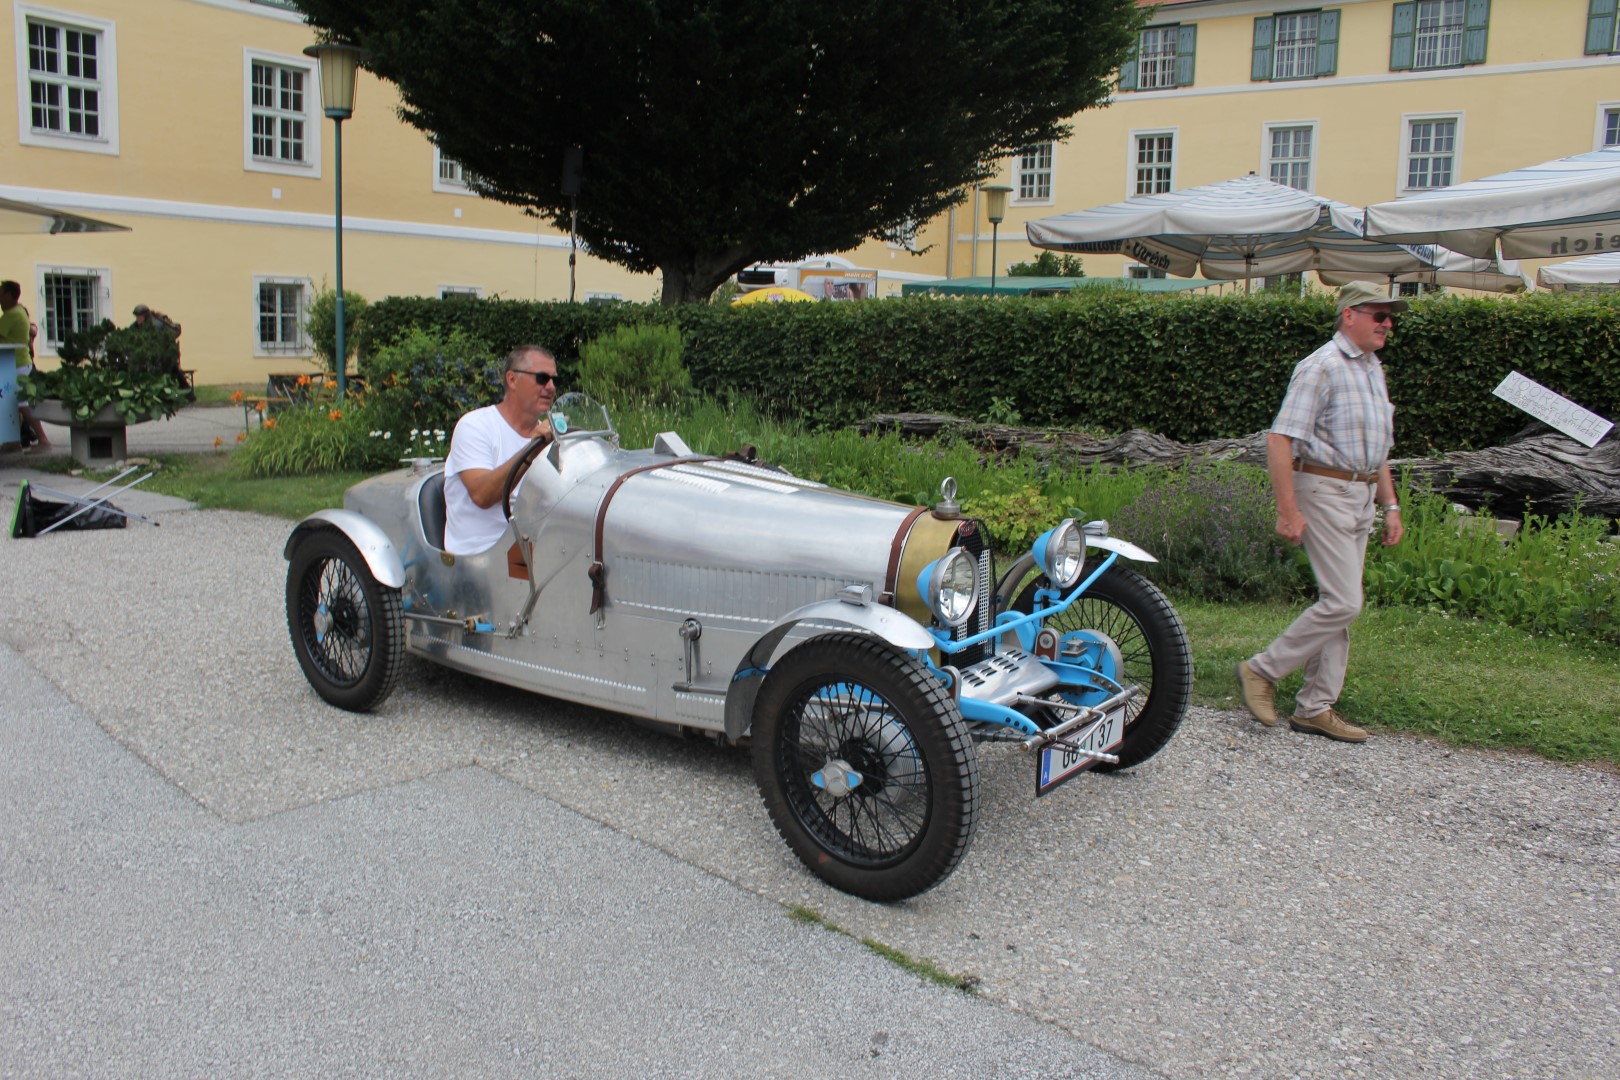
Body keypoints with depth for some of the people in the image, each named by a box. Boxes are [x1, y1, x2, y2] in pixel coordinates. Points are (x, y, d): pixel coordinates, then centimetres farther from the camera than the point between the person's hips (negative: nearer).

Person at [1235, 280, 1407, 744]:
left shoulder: (1374, 369, 18)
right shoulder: (1322, 366, -12)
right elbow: (1280, 438, -19)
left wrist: (1389, 504, 18)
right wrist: (1288, 510, -23)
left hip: (1362, 496, 9)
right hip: (1324, 492, -9)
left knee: (1340, 604, 8)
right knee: (1342, 603, -13)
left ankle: (1315, 708, 13)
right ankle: (1262, 671, 1)